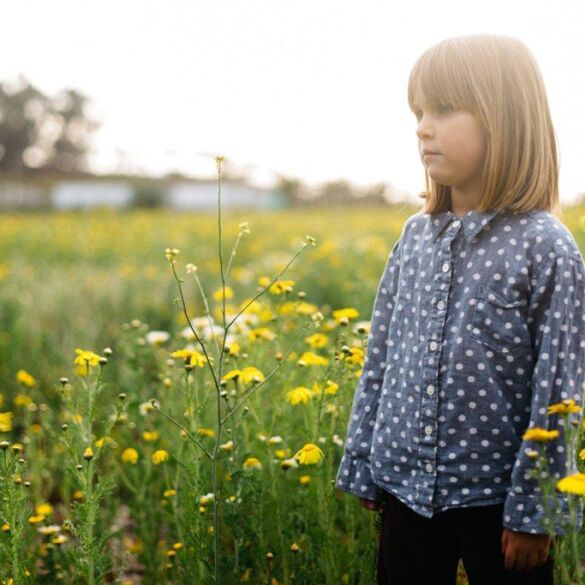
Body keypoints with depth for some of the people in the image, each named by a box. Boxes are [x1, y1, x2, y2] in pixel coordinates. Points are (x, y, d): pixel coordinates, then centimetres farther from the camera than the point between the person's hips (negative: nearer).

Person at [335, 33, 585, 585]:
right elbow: (379, 360, 8)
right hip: (406, 487, 5)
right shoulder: (415, 237, 2)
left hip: (494, 496, -4)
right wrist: (362, 468, 9)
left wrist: (534, 511, -11)